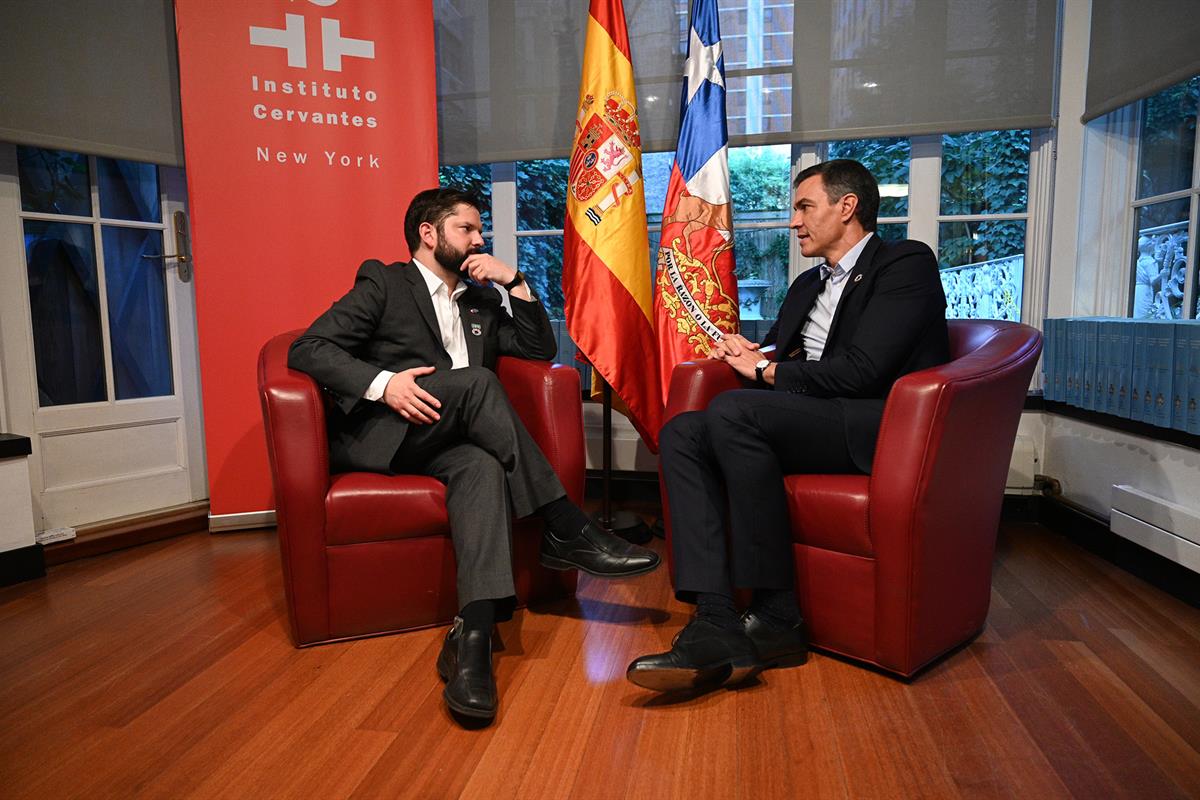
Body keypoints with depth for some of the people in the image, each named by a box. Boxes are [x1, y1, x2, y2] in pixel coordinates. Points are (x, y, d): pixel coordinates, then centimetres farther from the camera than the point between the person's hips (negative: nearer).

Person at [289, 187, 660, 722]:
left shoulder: (480, 302, 24)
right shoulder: (383, 283, 8)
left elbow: (540, 349, 20)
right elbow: (307, 349, -3)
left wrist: (515, 283, 8)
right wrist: (382, 382, -21)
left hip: (441, 441, 4)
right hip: (377, 435, -4)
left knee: (483, 466, -33)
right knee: (476, 381, -30)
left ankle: (473, 637, -47)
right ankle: (565, 529, -27)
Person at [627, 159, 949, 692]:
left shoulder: (906, 264, -1)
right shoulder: (808, 284, 26)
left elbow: (861, 371, -15)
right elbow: (782, 358, 31)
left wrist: (765, 370, -3)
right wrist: (747, 352, 5)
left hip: (881, 426, -8)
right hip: (804, 422, 8)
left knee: (731, 411, -31)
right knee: (681, 432, -14)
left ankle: (776, 619, -22)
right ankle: (715, 625, -27)